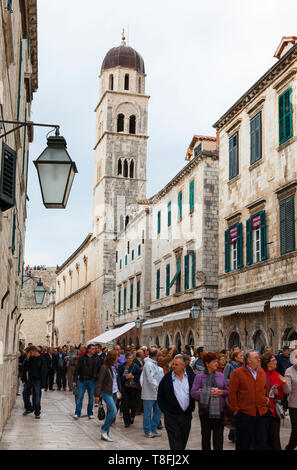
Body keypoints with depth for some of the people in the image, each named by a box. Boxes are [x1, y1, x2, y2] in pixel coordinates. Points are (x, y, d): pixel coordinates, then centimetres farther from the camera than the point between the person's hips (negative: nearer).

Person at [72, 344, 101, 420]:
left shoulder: (96, 359, 6)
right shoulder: (82, 358, -1)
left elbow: (99, 370, 9)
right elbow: (77, 369, -1)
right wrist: (75, 380, -5)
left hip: (92, 381, 2)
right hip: (82, 380, -2)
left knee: (91, 398, 8)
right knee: (80, 397, -3)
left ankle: (90, 413, 19)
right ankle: (77, 413, 1)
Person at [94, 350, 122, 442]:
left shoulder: (114, 367, 9)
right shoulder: (104, 367, -13)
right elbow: (99, 381, -14)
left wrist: (119, 390, 10)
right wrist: (97, 395, -17)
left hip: (114, 393, 8)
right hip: (106, 393, -8)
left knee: (110, 412, 9)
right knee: (113, 411, -18)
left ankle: (105, 434, 16)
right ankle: (104, 430, -3)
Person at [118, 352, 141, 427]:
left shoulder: (136, 367, 0)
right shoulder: (121, 367, 2)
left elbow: (140, 377, -1)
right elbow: (119, 378, -1)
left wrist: (133, 377, -14)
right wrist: (126, 377, -15)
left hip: (133, 388, 0)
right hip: (125, 388, 1)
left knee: (133, 404, 1)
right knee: (125, 405, -1)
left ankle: (132, 416, 31)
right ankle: (127, 422, 11)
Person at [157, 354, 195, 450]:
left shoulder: (191, 377, 3)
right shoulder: (167, 378, -2)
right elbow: (160, 396, 3)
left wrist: (191, 408, 2)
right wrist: (164, 410, 0)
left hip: (187, 416, 3)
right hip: (172, 416, -3)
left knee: (183, 441, 13)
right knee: (175, 443, -7)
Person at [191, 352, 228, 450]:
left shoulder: (221, 376, 11)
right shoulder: (199, 377, 0)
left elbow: (227, 391, 15)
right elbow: (193, 393, -10)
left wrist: (222, 392, -7)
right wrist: (209, 393, -17)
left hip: (219, 410, 2)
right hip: (205, 411, -2)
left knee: (218, 438, -3)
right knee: (206, 436, 11)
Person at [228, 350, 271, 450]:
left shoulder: (262, 372, 9)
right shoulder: (238, 373, -6)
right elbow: (232, 393, -5)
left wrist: (267, 402, 10)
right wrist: (235, 409, -7)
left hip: (262, 414, 4)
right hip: (244, 414, -4)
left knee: (262, 444, 4)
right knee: (244, 444, 9)